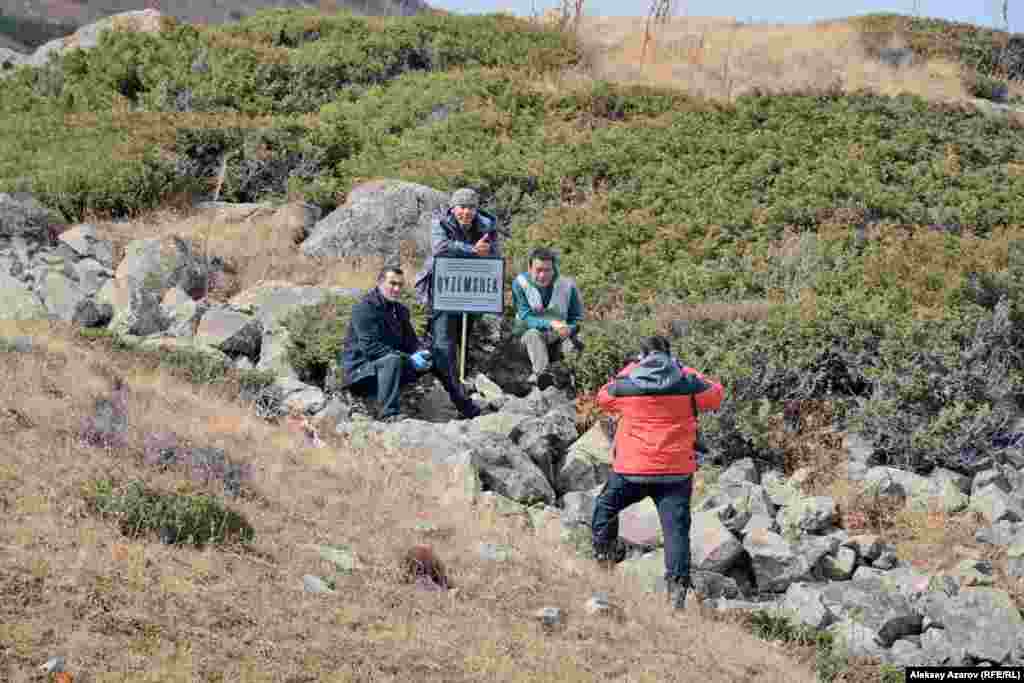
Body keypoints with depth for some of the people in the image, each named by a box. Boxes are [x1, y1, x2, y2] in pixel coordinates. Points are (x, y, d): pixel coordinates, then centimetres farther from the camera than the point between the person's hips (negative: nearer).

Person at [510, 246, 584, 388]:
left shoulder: (567, 284, -9)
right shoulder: (520, 283, -12)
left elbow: (577, 318, 0)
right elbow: (525, 317, -18)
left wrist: (569, 329, -24)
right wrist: (551, 324, -34)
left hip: (561, 337, 2)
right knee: (533, 334, -33)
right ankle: (541, 373, -48)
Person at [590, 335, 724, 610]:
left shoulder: (625, 384, -3)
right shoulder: (687, 383, -3)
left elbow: (603, 397, 19)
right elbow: (716, 394, 15)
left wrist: (631, 369, 24)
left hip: (632, 470, 0)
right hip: (676, 472, 1)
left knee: (605, 509, 23)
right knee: (676, 528, 0)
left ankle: (604, 563, 22)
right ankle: (677, 590, -8)